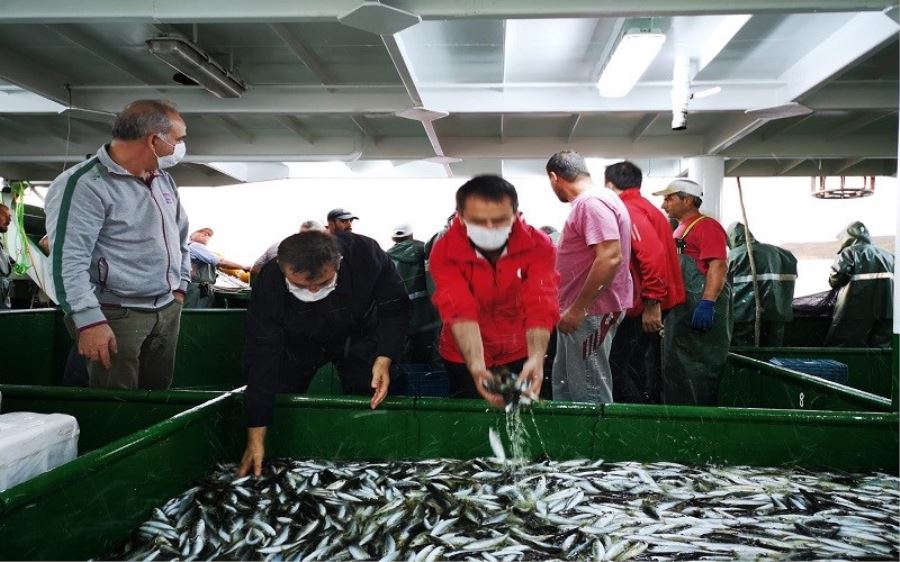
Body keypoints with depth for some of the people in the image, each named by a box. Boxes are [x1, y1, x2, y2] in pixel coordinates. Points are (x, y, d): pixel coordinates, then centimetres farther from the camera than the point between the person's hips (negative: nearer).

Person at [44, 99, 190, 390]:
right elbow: (67, 260, -21)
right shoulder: (83, 185, -16)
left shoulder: (163, 180, 11)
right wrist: (89, 321, -25)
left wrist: (180, 283, 19)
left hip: (168, 309, 8)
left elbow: (180, 233, 24)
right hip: (115, 315, -7)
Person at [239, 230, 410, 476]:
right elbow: (261, 357, -29)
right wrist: (255, 439, -28)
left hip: (359, 339, 0)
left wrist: (384, 359, -35)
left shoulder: (366, 254, -36)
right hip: (298, 344, 0)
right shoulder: (269, 283, -33)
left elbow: (395, 308, -20)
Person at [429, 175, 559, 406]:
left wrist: (536, 359, -46)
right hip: (465, 358, -1)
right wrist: (476, 366, -46)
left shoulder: (538, 245, -19)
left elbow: (540, 306, -30)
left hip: (520, 355, 1)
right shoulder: (445, 251, -21)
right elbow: (460, 312, -31)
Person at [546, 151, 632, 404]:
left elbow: (610, 258, -27)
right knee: (563, 385, 17)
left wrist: (577, 308, -24)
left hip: (590, 312, -11)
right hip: (578, 311, 11)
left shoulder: (592, 202, -18)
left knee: (590, 395, -2)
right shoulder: (588, 202, 15)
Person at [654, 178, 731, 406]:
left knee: (699, 369, -6)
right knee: (675, 368, 14)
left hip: (700, 309, -10)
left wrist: (707, 303, -29)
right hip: (679, 308, 10)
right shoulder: (680, 230, 20)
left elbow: (718, 265, -21)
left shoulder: (707, 226, -10)